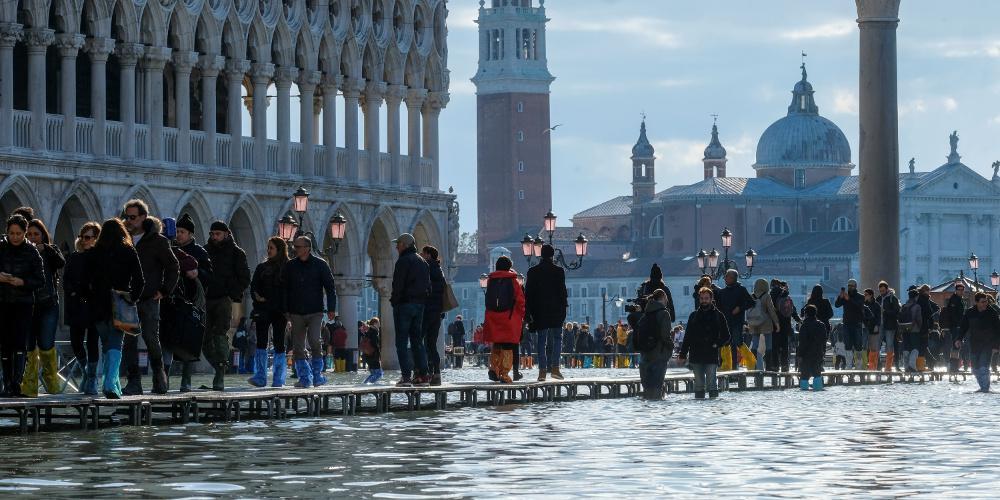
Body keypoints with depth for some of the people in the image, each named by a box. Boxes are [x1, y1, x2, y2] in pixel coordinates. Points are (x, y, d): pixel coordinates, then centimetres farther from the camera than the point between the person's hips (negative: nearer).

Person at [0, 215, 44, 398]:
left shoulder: (32, 252, 1)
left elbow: (40, 281, 0)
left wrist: (23, 282, -17)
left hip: (23, 303, -2)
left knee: (20, 343, -14)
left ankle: (17, 383, -23)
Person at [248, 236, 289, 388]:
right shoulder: (262, 267, 14)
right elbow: (253, 286, 12)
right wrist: (257, 296, -10)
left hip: (280, 311, -3)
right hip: (263, 311, 3)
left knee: (279, 344, -1)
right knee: (261, 342, -7)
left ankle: (278, 380, 2)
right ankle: (260, 377, -9)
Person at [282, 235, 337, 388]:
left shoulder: (320, 265, 1)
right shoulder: (289, 266, 8)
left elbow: (330, 288, 3)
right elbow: (284, 289, 12)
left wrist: (331, 309, -3)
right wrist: (285, 310, 5)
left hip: (315, 312, -3)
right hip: (296, 313, 3)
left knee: (314, 342, -16)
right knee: (298, 347, 2)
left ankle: (317, 374, -2)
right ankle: (305, 378, 8)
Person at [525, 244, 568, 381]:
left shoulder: (533, 271, 1)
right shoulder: (559, 271, -5)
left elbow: (528, 293, 3)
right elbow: (563, 292, -4)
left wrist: (529, 313, 8)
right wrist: (564, 309, 4)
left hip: (539, 313, 1)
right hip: (555, 312, -1)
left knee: (541, 341, 4)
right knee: (556, 339, 7)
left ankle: (542, 370, -2)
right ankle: (555, 368, -6)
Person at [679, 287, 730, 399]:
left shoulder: (718, 315, 5)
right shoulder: (694, 316, 13)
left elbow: (726, 336, 6)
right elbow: (687, 337, 14)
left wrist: (717, 344, -10)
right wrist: (682, 354, 7)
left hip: (712, 357, -3)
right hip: (696, 357, 3)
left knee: (712, 384, -6)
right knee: (699, 385, 5)